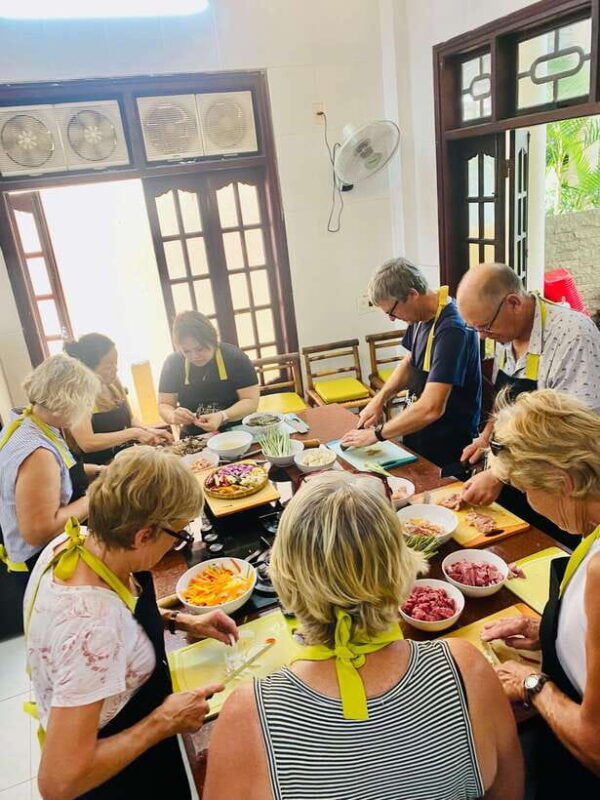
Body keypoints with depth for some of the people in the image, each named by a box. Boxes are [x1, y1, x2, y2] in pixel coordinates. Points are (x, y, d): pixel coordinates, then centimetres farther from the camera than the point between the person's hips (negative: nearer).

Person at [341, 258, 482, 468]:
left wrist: (377, 433, -22)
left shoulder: (451, 330, -29)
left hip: (446, 448, -8)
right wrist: (380, 398, -1)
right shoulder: (421, 318, -1)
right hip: (419, 437, 8)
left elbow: (431, 409, -34)